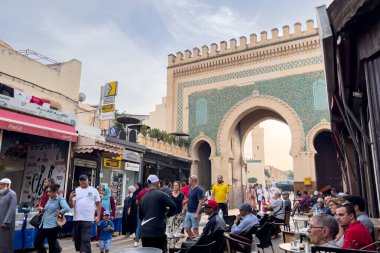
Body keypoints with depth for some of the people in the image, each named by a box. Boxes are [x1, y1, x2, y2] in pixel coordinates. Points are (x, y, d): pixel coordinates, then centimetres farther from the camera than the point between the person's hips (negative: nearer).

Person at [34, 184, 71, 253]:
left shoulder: (60, 199, -12)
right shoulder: (50, 199, 12)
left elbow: (67, 208, -29)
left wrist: (59, 212, -16)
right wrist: (42, 209, 5)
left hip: (52, 226, -8)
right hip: (44, 224, 8)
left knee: (52, 246, 4)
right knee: (37, 243, 12)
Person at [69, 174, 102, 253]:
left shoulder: (93, 190, 3)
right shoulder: (76, 190, 6)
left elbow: (98, 204, 6)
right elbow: (71, 205, 2)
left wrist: (98, 216, -1)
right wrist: (70, 198, -18)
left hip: (88, 219, -3)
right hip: (77, 219, 3)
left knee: (85, 239, -7)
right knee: (77, 239, 15)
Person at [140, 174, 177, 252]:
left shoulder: (143, 197, 12)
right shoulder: (161, 194, -6)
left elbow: (140, 215, 18)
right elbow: (173, 207, -13)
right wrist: (168, 214, 6)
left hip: (144, 232, 6)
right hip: (157, 231, -6)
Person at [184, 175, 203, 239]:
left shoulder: (198, 190, -14)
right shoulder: (191, 189, 11)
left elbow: (200, 202, -19)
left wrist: (197, 213, -22)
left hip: (195, 213, -8)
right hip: (188, 212, 8)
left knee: (195, 229, 0)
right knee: (187, 229, 11)